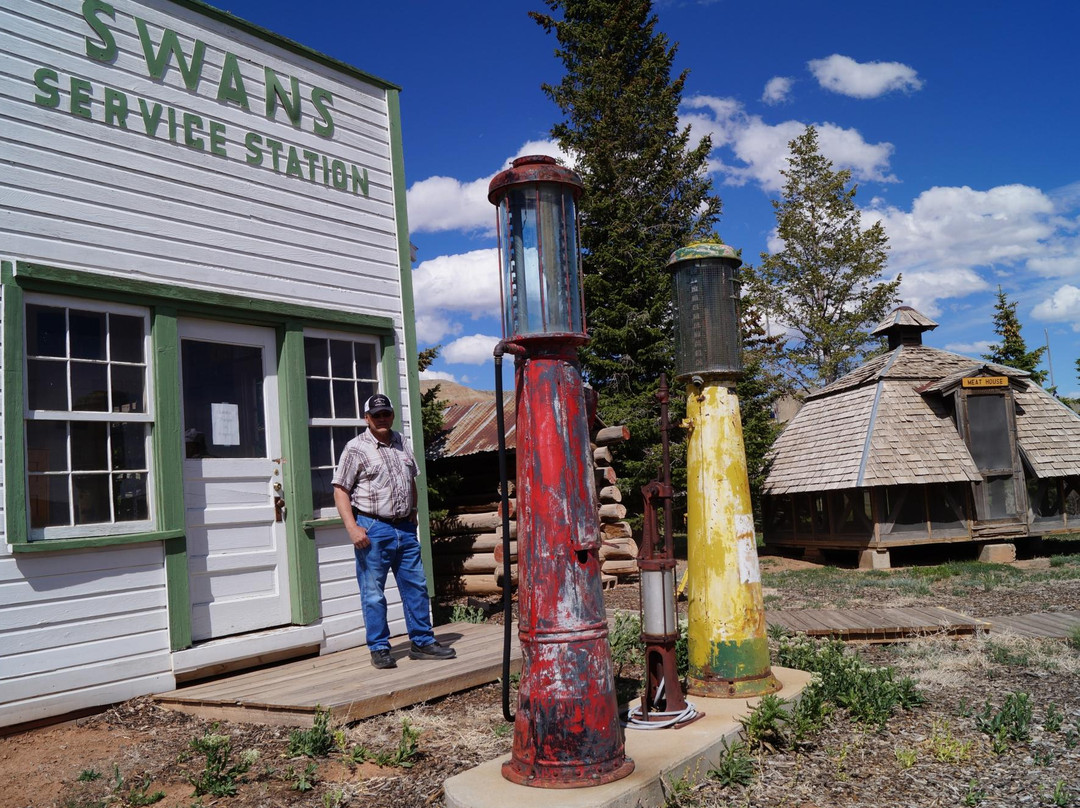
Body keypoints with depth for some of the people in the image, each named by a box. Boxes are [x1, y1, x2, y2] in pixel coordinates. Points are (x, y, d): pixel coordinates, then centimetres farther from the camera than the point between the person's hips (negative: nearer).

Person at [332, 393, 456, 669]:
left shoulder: (401, 443, 13)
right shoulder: (356, 448, -5)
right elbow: (340, 491, -8)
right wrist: (352, 528, -16)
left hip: (405, 528, 6)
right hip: (373, 529, -6)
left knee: (416, 587, 9)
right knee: (373, 594, 1)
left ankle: (422, 643, 19)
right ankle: (379, 649, 13)